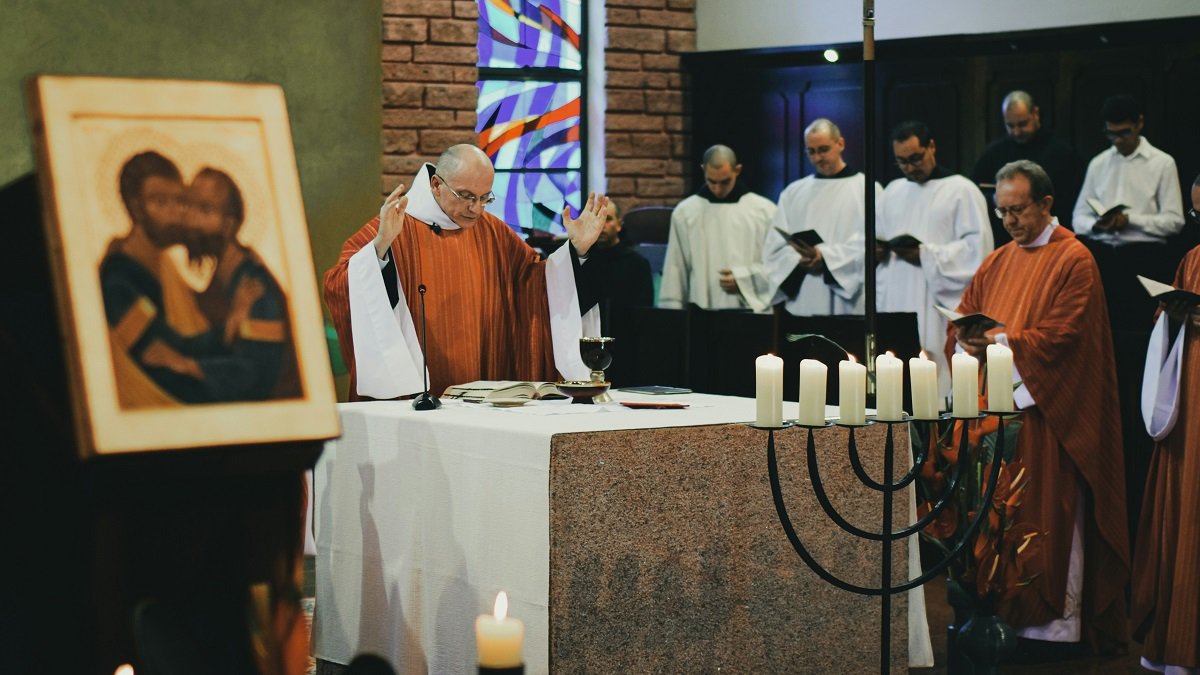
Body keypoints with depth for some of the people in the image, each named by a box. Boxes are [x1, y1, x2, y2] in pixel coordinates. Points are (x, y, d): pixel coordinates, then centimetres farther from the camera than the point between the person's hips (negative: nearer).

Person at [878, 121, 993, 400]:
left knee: (936, 385, -9)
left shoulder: (961, 190, -2)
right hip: (894, 304, 6)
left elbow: (978, 246, -10)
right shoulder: (893, 191, 18)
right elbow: (878, 239, 24)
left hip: (938, 309, -5)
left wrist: (927, 256, -17)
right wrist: (877, 250, 0)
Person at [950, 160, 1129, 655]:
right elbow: (961, 318, 14)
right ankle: (1003, 609, 12)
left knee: (1049, 514, -4)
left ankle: (1056, 619, 1)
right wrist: (968, 341, -9)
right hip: (995, 409, 6)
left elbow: (1064, 334, -15)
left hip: (1047, 410, -6)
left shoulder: (1074, 261, -5)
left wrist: (1001, 344, -20)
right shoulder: (997, 263, 16)